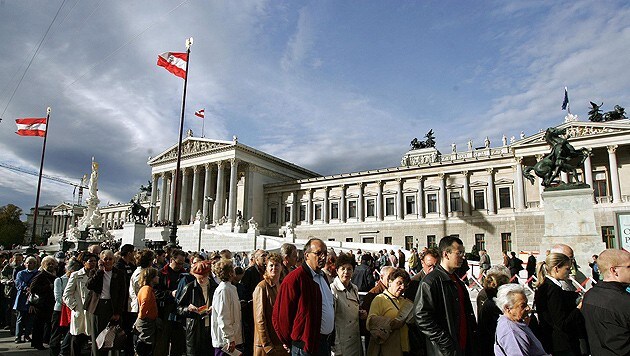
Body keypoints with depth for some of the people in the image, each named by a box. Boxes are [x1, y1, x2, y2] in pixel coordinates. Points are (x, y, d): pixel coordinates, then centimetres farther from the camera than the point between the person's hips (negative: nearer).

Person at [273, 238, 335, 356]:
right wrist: (289, 342, -5)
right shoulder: (295, 278, -19)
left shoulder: (322, 277, 10)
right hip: (306, 345, -8)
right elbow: (281, 314, -17)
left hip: (325, 342, 8)